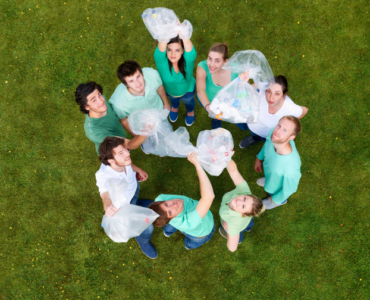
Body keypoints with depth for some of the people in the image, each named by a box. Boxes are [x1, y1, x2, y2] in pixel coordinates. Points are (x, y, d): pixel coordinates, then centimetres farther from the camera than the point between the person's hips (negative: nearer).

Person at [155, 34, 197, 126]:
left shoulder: (188, 59, -40)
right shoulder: (161, 60, -39)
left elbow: (188, 47, -63)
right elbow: (161, 47, -62)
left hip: (187, 90, -1)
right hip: (169, 90, 1)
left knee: (188, 101, 34)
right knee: (173, 99, 36)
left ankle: (190, 111, 70)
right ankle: (175, 107, 73)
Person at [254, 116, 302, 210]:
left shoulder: (291, 167, -50)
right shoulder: (273, 133, -35)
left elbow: (289, 189, -28)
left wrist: (274, 199, -9)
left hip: (278, 188, -4)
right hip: (270, 173, 4)